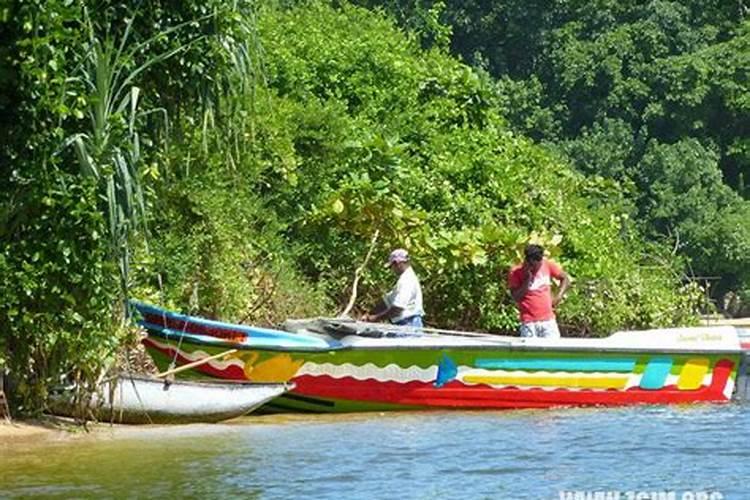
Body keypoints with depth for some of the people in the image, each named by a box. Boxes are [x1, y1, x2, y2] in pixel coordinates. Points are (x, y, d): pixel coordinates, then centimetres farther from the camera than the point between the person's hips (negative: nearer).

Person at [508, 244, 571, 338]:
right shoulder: (516, 272, -7)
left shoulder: (548, 265, 1)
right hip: (529, 322, -2)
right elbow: (516, 297, -11)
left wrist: (558, 297, 3)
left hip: (548, 320, 3)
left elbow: (565, 279, 14)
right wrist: (527, 280, -18)